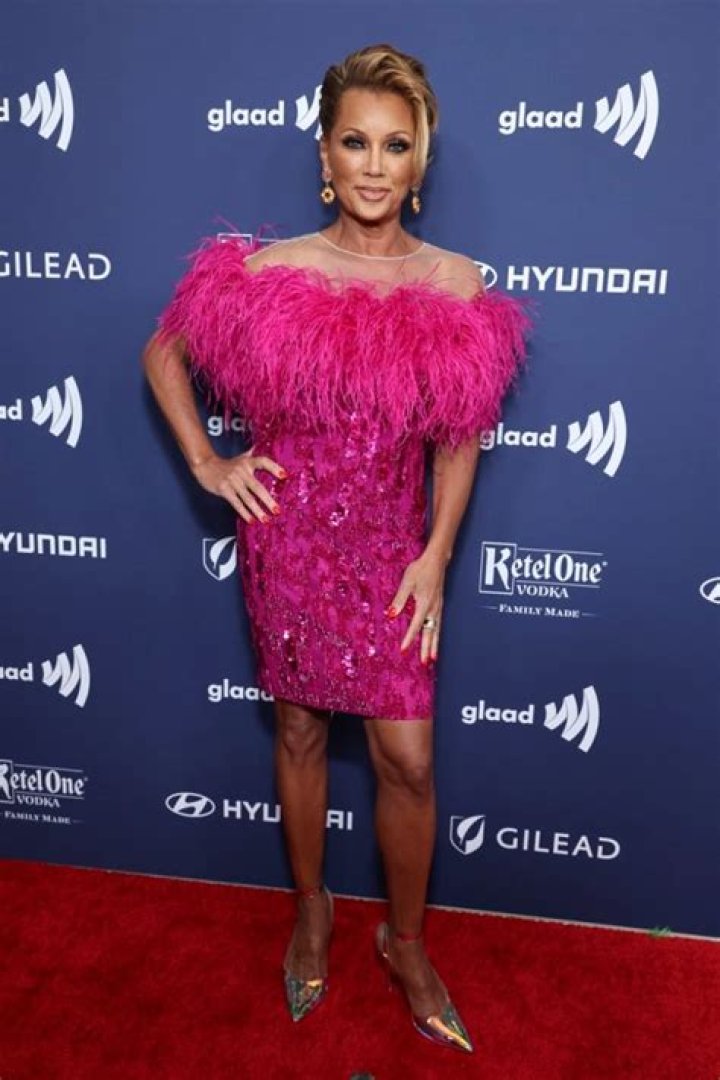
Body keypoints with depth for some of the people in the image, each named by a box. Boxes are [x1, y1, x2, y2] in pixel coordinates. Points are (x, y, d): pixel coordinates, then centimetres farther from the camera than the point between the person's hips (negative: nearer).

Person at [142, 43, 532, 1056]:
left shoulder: (458, 284, -3)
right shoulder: (269, 272, -6)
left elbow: (458, 438, 2)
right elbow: (163, 353, 8)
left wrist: (436, 556, -5)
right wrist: (205, 462, -2)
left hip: (391, 550, 1)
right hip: (289, 540, 0)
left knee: (409, 760, 4)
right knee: (301, 732, 15)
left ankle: (406, 941, 31)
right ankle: (312, 908, 41)